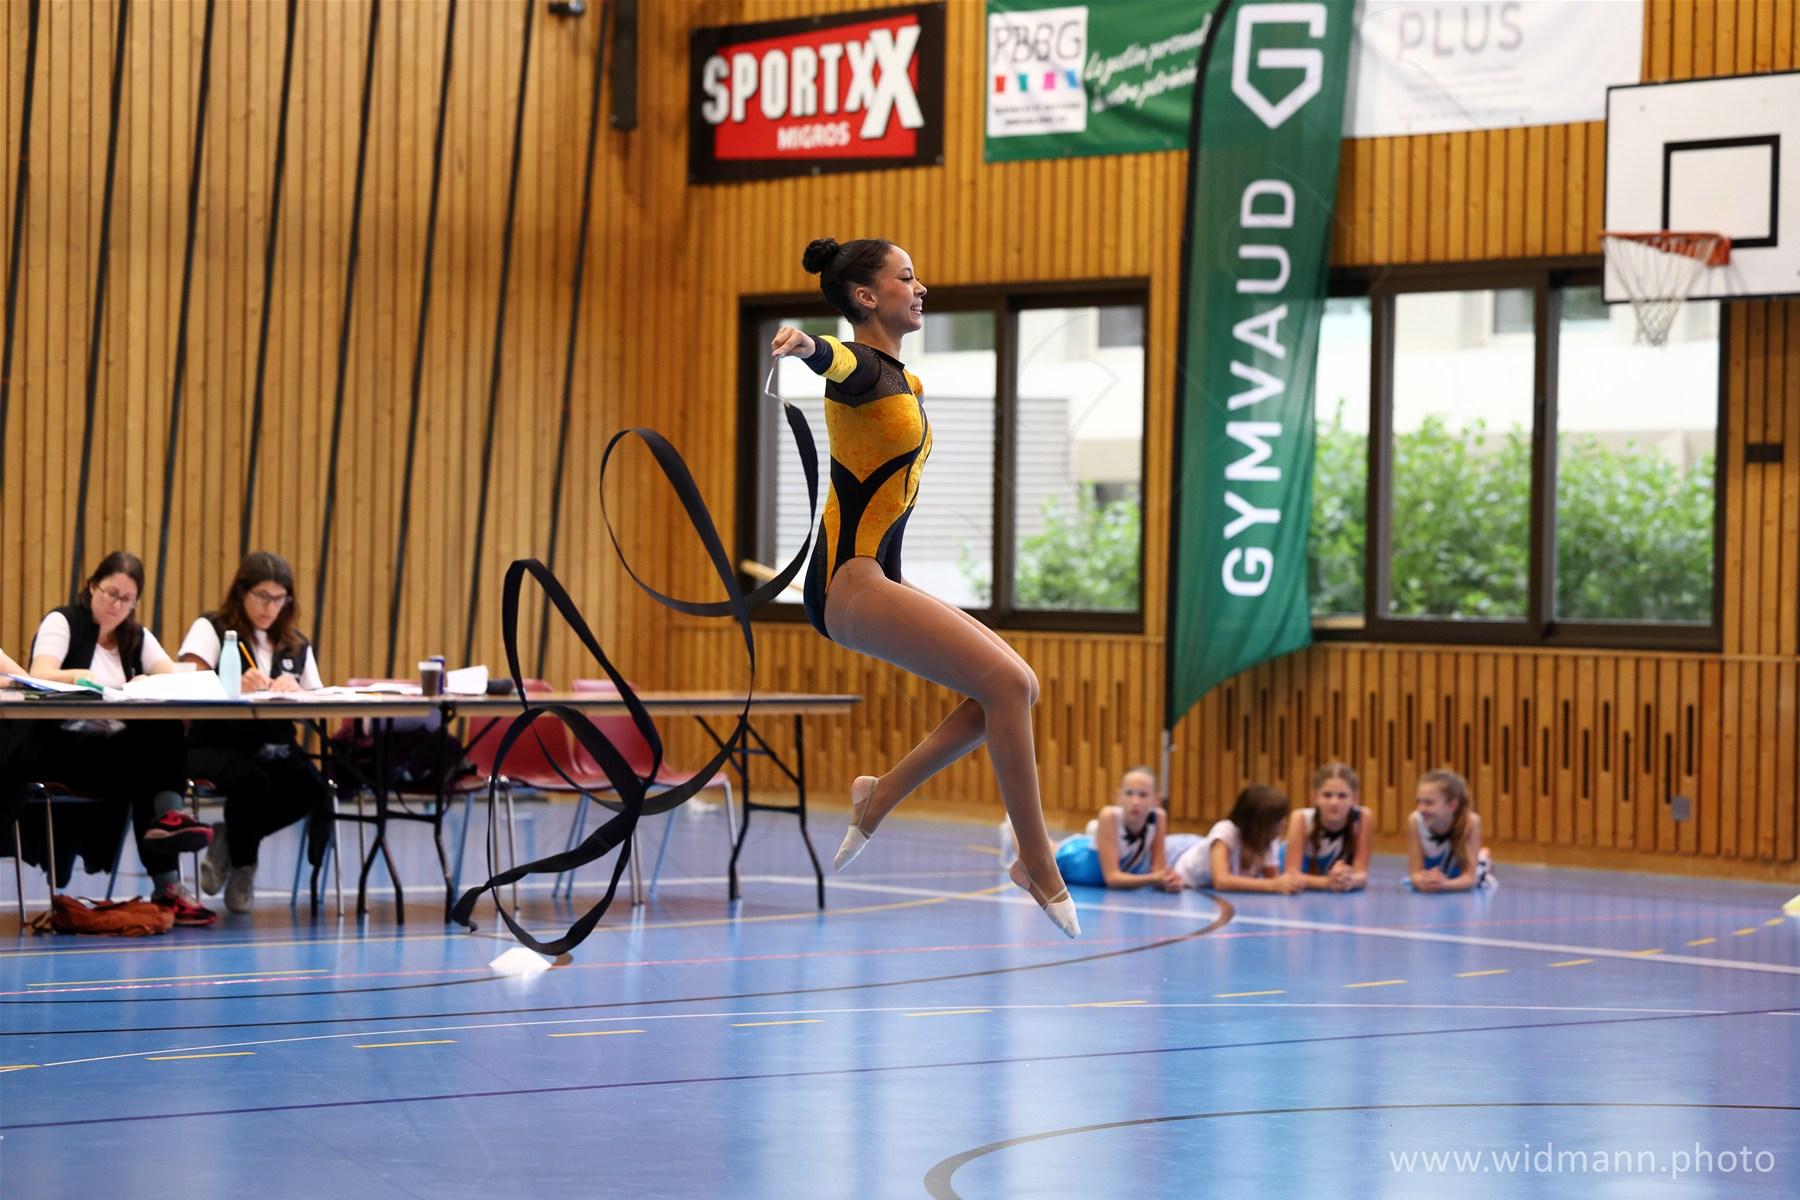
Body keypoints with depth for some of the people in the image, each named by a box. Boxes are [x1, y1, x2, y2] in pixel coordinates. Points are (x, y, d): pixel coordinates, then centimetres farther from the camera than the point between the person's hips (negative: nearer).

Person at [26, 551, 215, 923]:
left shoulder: (137, 638, 15)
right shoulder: (61, 623, 1)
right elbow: (40, 678, -18)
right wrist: (77, 676, -38)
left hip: (117, 748, 5)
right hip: (59, 745, -5)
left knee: (167, 735, -29)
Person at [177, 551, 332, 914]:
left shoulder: (295, 646, 18)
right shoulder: (210, 629, 5)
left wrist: (294, 690, -13)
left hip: (275, 748, 4)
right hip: (215, 745, -4)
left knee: (313, 787, -27)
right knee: (252, 780, -37)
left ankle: (229, 839, 1)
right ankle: (242, 868, -5)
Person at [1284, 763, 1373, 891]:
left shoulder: (1363, 818, -21)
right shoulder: (1301, 819, -24)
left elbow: (1362, 874, -21)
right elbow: (1292, 874, -28)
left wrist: (1350, 880, -44)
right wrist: (1325, 882, -46)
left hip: (1342, 897, 0)